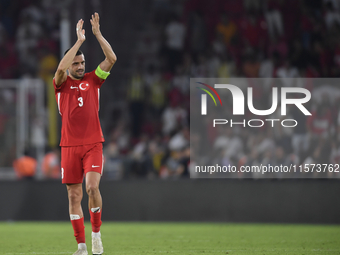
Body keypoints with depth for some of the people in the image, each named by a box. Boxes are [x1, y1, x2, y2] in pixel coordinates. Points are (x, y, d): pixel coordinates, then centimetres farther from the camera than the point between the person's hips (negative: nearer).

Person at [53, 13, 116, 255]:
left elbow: (112, 58, -3)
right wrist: (79, 40, -16)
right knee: (74, 195, 1)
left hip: (93, 144, 0)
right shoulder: (62, 84, 4)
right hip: (70, 145, 0)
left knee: (92, 186, -19)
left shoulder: (92, 79, 8)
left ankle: (96, 233, -1)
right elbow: (62, 67, -18)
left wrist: (97, 33, -9)